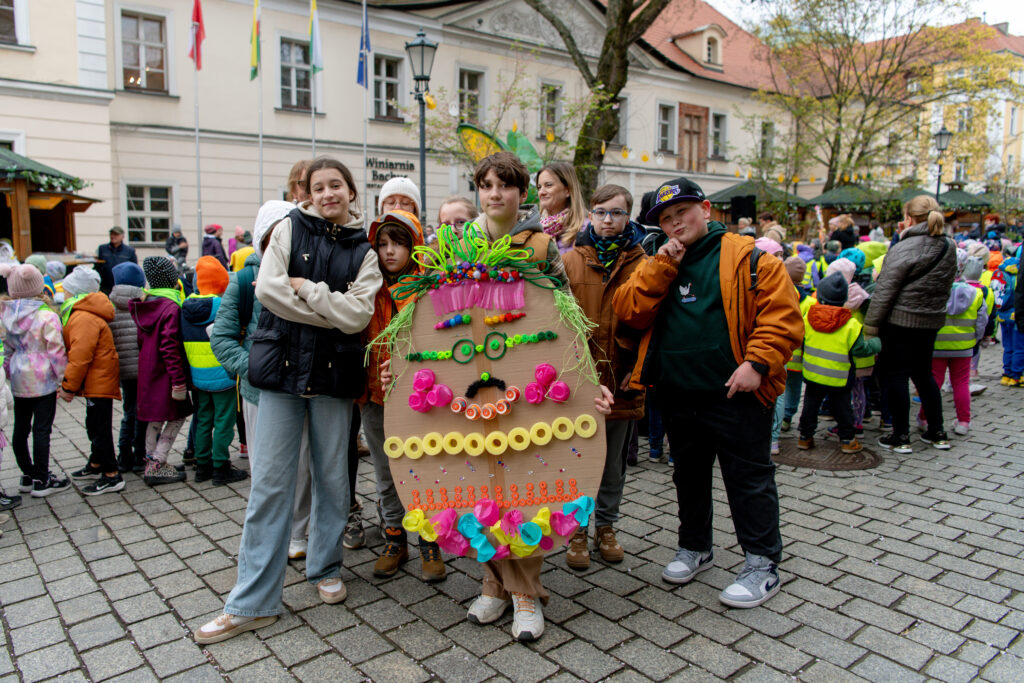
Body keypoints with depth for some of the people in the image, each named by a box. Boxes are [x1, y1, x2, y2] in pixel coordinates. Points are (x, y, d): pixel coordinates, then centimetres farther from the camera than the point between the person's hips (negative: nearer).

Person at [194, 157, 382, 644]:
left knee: (332, 475, 10)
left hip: (334, 371, 1)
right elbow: (268, 289, -10)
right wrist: (331, 311, -9)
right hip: (283, 364, 0)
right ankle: (252, 603, 10)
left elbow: (357, 316, -8)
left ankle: (325, 568, 33)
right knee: (270, 481, 1)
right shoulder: (289, 228, 5)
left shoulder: (366, 249, 4)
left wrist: (305, 288, -10)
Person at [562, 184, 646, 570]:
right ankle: (577, 531, 25)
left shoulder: (641, 265, 1)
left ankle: (606, 527, 32)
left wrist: (639, 368, -8)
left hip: (620, 383, 1)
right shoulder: (569, 262, 1)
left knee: (613, 463, 15)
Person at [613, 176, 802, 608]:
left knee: (749, 478, 4)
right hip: (678, 395, 5)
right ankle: (694, 547, 38)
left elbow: (782, 314, -10)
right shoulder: (657, 266, 11)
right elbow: (630, 312, -3)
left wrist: (758, 362, -21)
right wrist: (663, 266, -10)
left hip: (736, 394, -5)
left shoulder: (749, 257, -3)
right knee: (689, 475, 20)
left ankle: (762, 565, 17)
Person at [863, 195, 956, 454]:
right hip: (931, 321, 7)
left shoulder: (904, 249, -17)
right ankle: (937, 433, 26)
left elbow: (884, 292, -17)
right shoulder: (949, 248, 5)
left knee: (894, 376, 3)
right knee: (923, 374, 20)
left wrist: (870, 326, -10)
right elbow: (944, 286, 17)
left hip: (900, 322, -7)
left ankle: (901, 437, 7)